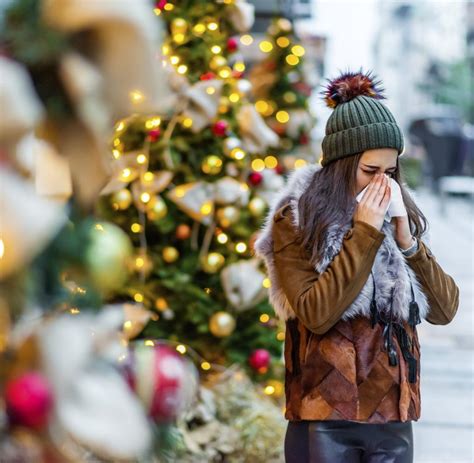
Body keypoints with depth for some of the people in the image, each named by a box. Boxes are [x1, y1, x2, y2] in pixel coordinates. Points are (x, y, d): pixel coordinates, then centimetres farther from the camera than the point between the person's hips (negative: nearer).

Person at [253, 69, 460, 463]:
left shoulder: (401, 217, 9)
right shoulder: (296, 222, -4)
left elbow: (445, 309, 4)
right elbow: (315, 314, -16)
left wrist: (407, 240, -8)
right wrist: (364, 233, -15)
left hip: (393, 418, 4)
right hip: (325, 418, -4)